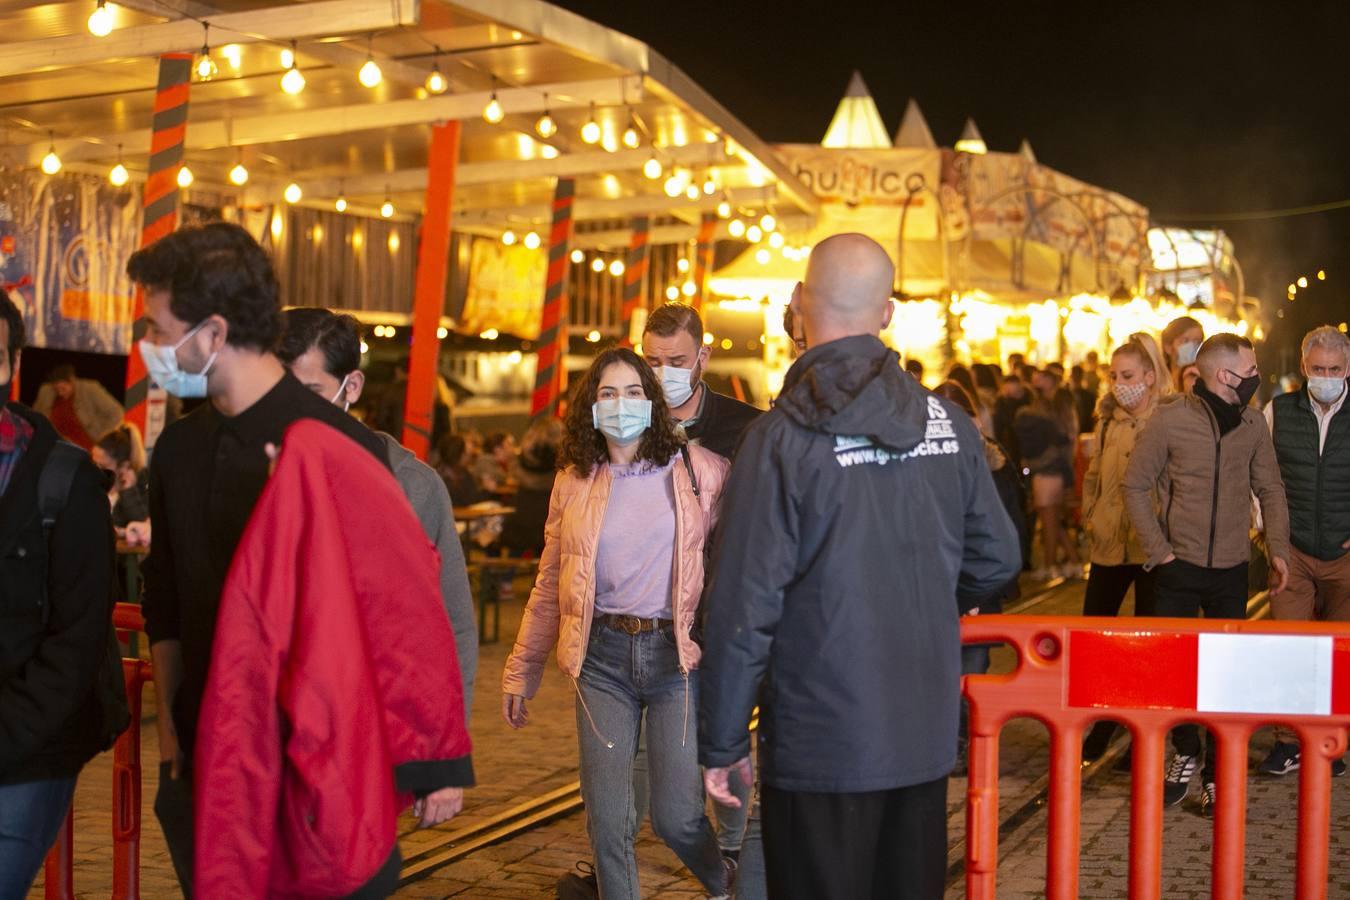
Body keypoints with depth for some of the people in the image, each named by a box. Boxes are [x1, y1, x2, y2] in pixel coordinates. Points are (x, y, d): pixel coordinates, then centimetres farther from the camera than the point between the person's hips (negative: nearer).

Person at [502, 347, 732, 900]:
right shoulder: (574, 483, 8)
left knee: (676, 816, -1)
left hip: (676, 652, -2)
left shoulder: (697, 470, 0)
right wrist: (522, 670, 14)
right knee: (607, 821, 2)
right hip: (603, 656, 2)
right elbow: (550, 585, 13)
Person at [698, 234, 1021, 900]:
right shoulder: (948, 423, 1)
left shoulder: (783, 438, -14)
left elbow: (743, 606, -16)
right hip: (927, 735, 5)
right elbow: (994, 561, 9)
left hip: (820, 746, -5)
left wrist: (720, 743, -7)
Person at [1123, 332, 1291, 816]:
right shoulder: (1170, 420, -10)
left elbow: (1270, 489, 11)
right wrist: (1158, 550, -8)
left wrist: (1278, 548, 1)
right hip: (1178, 565, -2)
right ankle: (1185, 753, 25)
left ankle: (1217, 773, 16)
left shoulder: (1253, 424, 1)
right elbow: (1136, 485, -4)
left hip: (1231, 567, 3)